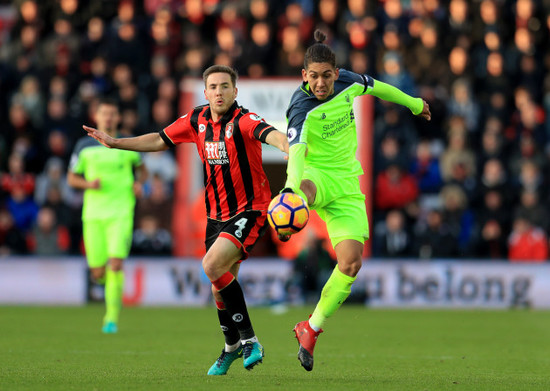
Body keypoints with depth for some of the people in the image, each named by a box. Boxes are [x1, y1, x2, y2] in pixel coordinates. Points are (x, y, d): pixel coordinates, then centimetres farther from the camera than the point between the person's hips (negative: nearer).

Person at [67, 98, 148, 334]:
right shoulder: (84, 146, 3)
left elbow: (142, 169, 21)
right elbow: (71, 177, 10)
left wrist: (139, 183, -1)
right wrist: (88, 183, -11)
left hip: (121, 213, -1)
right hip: (93, 214, 1)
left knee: (116, 264, -17)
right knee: (98, 272, 1)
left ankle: (112, 317, -10)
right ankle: (106, 279, 41)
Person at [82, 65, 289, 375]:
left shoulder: (242, 121, -19)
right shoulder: (197, 120, 2)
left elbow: (270, 133, -40)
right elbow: (160, 140, 15)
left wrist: (289, 146, -61)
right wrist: (116, 143, 14)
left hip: (249, 211, -7)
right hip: (217, 215, 7)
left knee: (213, 266, -25)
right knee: (220, 283, 13)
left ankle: (249, 339, -16)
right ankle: (233, 346, 37)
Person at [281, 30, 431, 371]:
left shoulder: (348, 83, -3)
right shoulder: (303, 109, -21)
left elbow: (377, 87, 19)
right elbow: (296, 151, -38)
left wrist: (414, 104, 34)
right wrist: (292, 186, -58)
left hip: (346, 183, 3)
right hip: (315, 176, -3)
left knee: (351, 262, -9)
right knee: (304, 189, -44)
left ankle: (311, 329, 4)